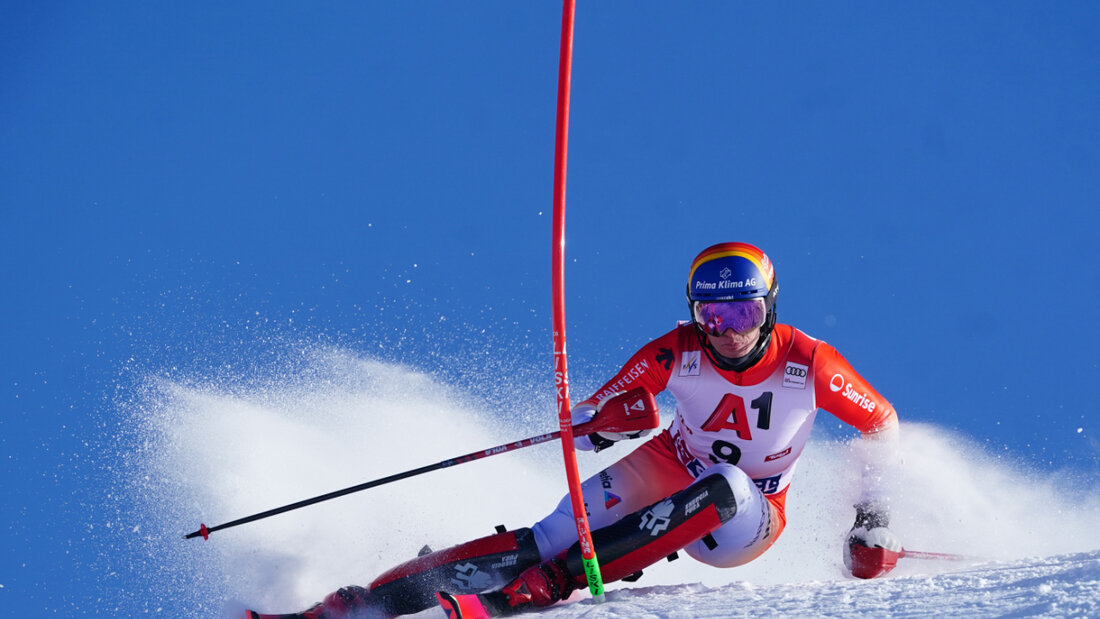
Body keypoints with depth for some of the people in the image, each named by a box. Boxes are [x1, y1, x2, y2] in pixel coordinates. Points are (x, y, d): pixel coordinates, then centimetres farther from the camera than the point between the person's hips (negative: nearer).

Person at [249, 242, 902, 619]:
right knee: (556, 532, -24)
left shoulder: (808, 362, -20)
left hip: (743, 521, -1)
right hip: (665, 471, 1)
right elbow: (600, 410, -8)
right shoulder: (676, 351, -16)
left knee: (720, 488, -38)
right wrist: (606, 417, -32)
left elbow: (883, 422, -5)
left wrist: (875, 515, -11)